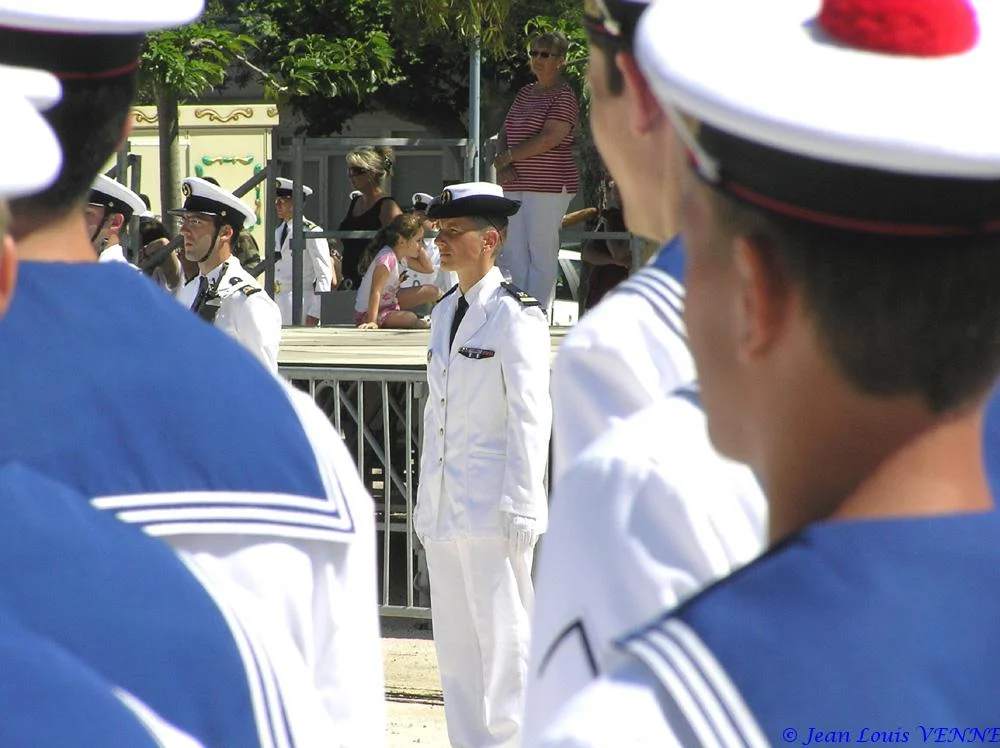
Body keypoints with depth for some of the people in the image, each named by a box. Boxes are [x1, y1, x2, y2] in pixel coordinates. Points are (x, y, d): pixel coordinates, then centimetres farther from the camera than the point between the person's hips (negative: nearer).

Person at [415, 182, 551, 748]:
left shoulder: (516, 315, -9)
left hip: (492, 505, -8)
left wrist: (520, 509, -15)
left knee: (504, 638, -3)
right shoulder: (446, 313, 15)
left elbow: (531, 418, -12)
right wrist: (426, 500, 17)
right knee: (455, 641, 11)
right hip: (445, 505, 8)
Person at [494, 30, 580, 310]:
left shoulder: (564, 96, -6)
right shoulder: (525, 93, 19)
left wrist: (507, 157, -9)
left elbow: (549, 139, -16)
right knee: (513, 253, 4)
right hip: (516, 183, 8)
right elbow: (505, 132, 16)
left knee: (541, 252, -8)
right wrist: (503, 164, -4)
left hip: (549, 184, -8)